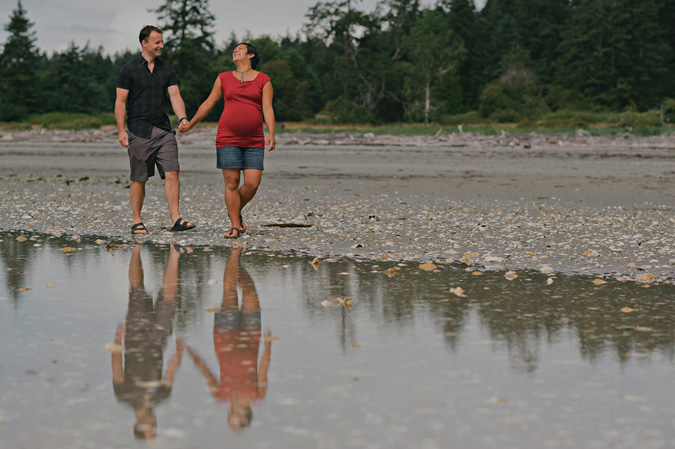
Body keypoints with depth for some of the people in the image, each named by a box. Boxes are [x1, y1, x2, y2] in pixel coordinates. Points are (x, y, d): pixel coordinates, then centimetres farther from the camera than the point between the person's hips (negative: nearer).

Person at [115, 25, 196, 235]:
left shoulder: (167, 69, 11)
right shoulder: (129, 69, -1)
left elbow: (175, 96, 3)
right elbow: (120, 102, -2)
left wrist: (183, 118, -15)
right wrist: (121, 130, -10)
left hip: (164, 130, 4)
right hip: (139, 131, -4)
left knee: (172, 173, -8)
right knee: (139, 179, 2)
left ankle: (176, 219, -10)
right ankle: (137, 221, 12)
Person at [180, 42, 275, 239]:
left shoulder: (263, 80, 7)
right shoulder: (224, 78, 11)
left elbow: (267, 109, -1)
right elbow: (208, 103, 17)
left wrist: (271, 134, -14)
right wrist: (190, 124, 18)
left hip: (254, 141, 0)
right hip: (228, 139, 0)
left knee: (252, 184, -7)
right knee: (232, 183, -5)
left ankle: (236, 212, 20)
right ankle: (235, 226, 2)